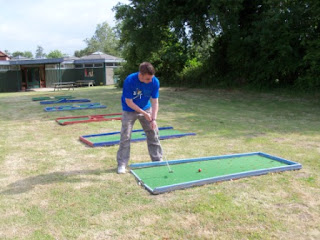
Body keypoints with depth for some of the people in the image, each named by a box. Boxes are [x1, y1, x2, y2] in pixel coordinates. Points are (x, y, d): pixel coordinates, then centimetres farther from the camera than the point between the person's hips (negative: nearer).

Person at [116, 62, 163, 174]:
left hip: (146, 109, 3)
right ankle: (122, 164, 5)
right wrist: (144, 113, -23)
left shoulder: (155, 82, -21)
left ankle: (158, 160, 19)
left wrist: (153, 119, -25)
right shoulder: (129, 81, -30)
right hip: (129, 110, -3)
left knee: (153, 134, 4)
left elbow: (155, 101, -15)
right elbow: (128, 101, -23)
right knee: (125, 137, -6)